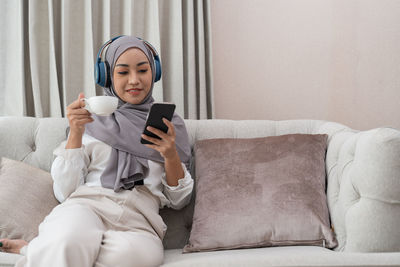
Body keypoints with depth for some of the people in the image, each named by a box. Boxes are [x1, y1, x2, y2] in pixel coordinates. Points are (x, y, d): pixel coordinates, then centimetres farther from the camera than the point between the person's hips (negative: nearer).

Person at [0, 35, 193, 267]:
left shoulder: (169, 124, 15)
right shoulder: (93, 121, 14)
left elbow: (179, 201, 12)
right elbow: (64, 192, 7)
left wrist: (171, 156, -6)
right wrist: (76, 134, -4)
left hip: (138, 222, 2)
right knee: (66, 242, -41)